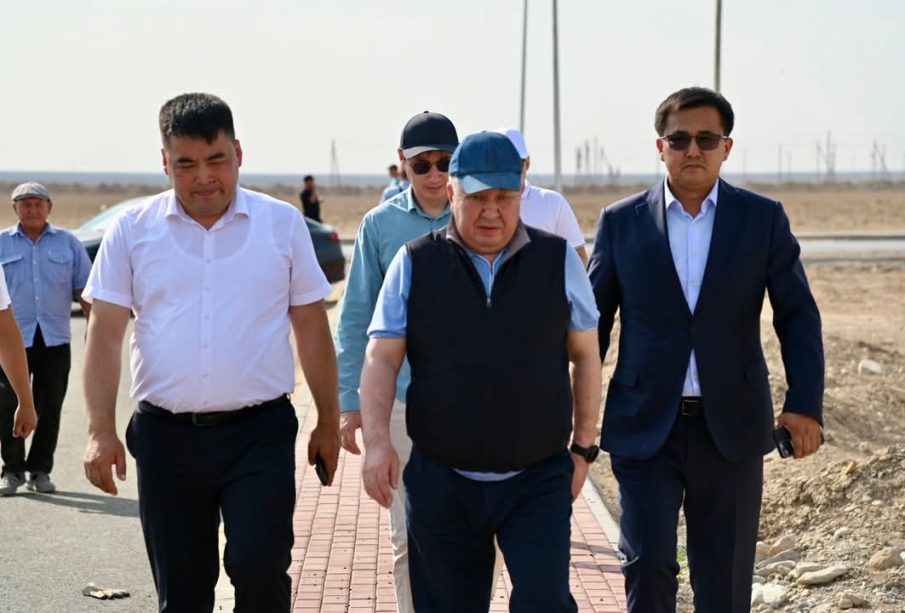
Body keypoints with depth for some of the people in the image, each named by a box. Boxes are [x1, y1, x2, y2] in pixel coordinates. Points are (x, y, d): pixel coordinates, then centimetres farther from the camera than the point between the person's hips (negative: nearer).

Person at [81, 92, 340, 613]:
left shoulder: (283, 224, 3)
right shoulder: (133, 230, 3)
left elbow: (312, 329, 8)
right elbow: (106, 334, 1)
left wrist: (329, 423, 8)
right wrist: (101, 431, -7)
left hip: (259, 432, -1)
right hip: (167, 434, 1)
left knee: (260, 569, -13)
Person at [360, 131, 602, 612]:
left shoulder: (559, 260, 3)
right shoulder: (414, 264, 1)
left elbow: (585, 356, 9)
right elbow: (381, 359, -1)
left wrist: (583, 446, 7)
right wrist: (377, 441, -15)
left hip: (538, 481, -1)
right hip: (442, 482, 1)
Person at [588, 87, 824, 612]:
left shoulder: (764, 219, 2)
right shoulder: (621, 222, 2)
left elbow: (798, 316, -1)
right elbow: (592, 320, 7)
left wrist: (805, 404, -15)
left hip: (731, 428, 1)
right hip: (646, 428, 0)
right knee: (648, 565, -12)